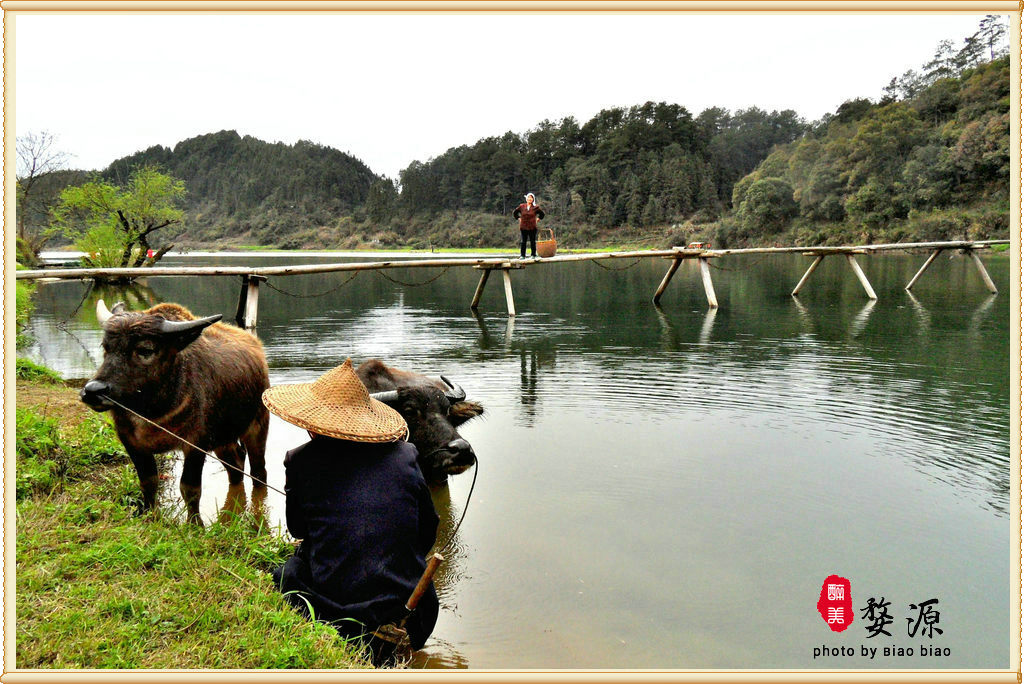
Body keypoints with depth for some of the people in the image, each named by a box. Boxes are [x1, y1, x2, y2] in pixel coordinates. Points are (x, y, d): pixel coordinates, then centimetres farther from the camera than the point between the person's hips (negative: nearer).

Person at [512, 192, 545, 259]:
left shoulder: (535, 207, 0)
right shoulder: (521, 206, 2)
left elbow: (542, 214, 14)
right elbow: (514, 212, 16)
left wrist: (537, 219, 7)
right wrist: (518, 218, 9)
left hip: (532, 228, -1)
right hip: (523, 227, 1)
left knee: (533, 242, 4)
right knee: (522, 242, 0)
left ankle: (533, 255, 12)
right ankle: (522, 255, 5)